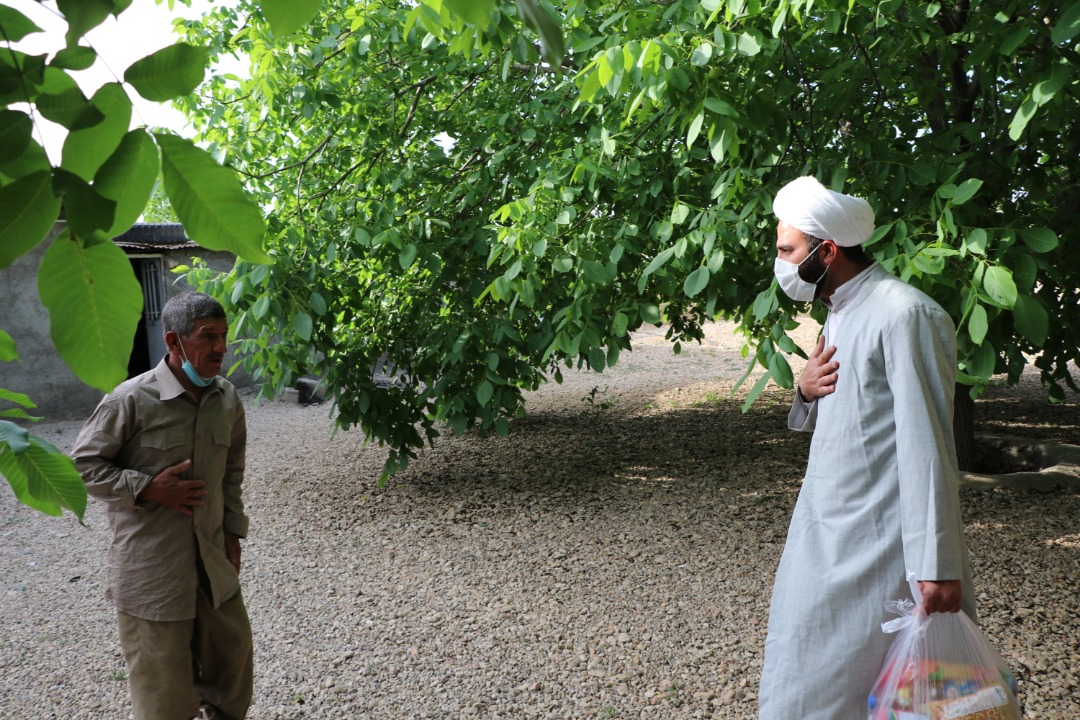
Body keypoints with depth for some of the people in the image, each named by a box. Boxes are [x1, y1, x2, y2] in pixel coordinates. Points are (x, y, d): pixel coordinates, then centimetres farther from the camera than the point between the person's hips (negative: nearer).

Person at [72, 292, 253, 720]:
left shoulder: (228, 399, 0)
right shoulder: (131, 400, -16)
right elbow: (83, 464, -7)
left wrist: (233, 531, 11)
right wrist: (148, 487, -18)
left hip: (212, 558, 5)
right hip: (150, 565, -5)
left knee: (232, 649, 17)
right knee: (163, 673, 6)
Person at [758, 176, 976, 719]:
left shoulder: (904, 316, -16)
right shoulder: (839, 315, 13)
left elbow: (926, 446, -20)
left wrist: (937, 566, -21)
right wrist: (806, 392, -1)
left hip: (880, 547, -9)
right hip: (824, 537, 9)